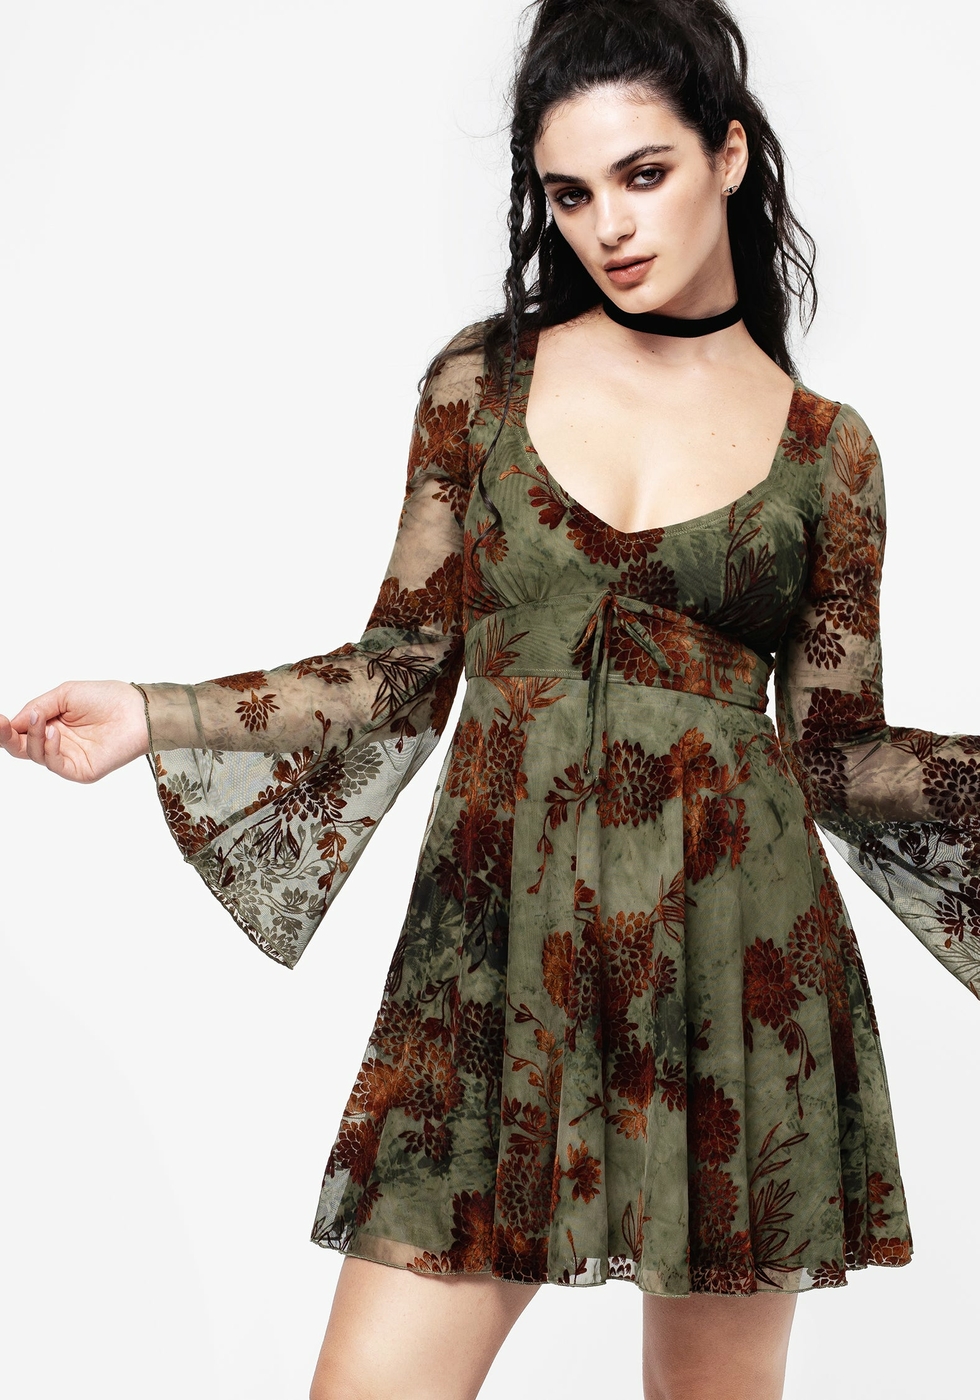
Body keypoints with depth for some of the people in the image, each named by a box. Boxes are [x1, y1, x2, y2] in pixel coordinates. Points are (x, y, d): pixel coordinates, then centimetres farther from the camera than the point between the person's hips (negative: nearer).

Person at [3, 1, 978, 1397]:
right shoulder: (484, 379, 6)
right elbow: (403, 671, 6)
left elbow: (832, 751, 8)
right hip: (501, 944, 0)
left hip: (735, 955, 0)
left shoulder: (825, 447, 5)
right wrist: (154, 716, -3)